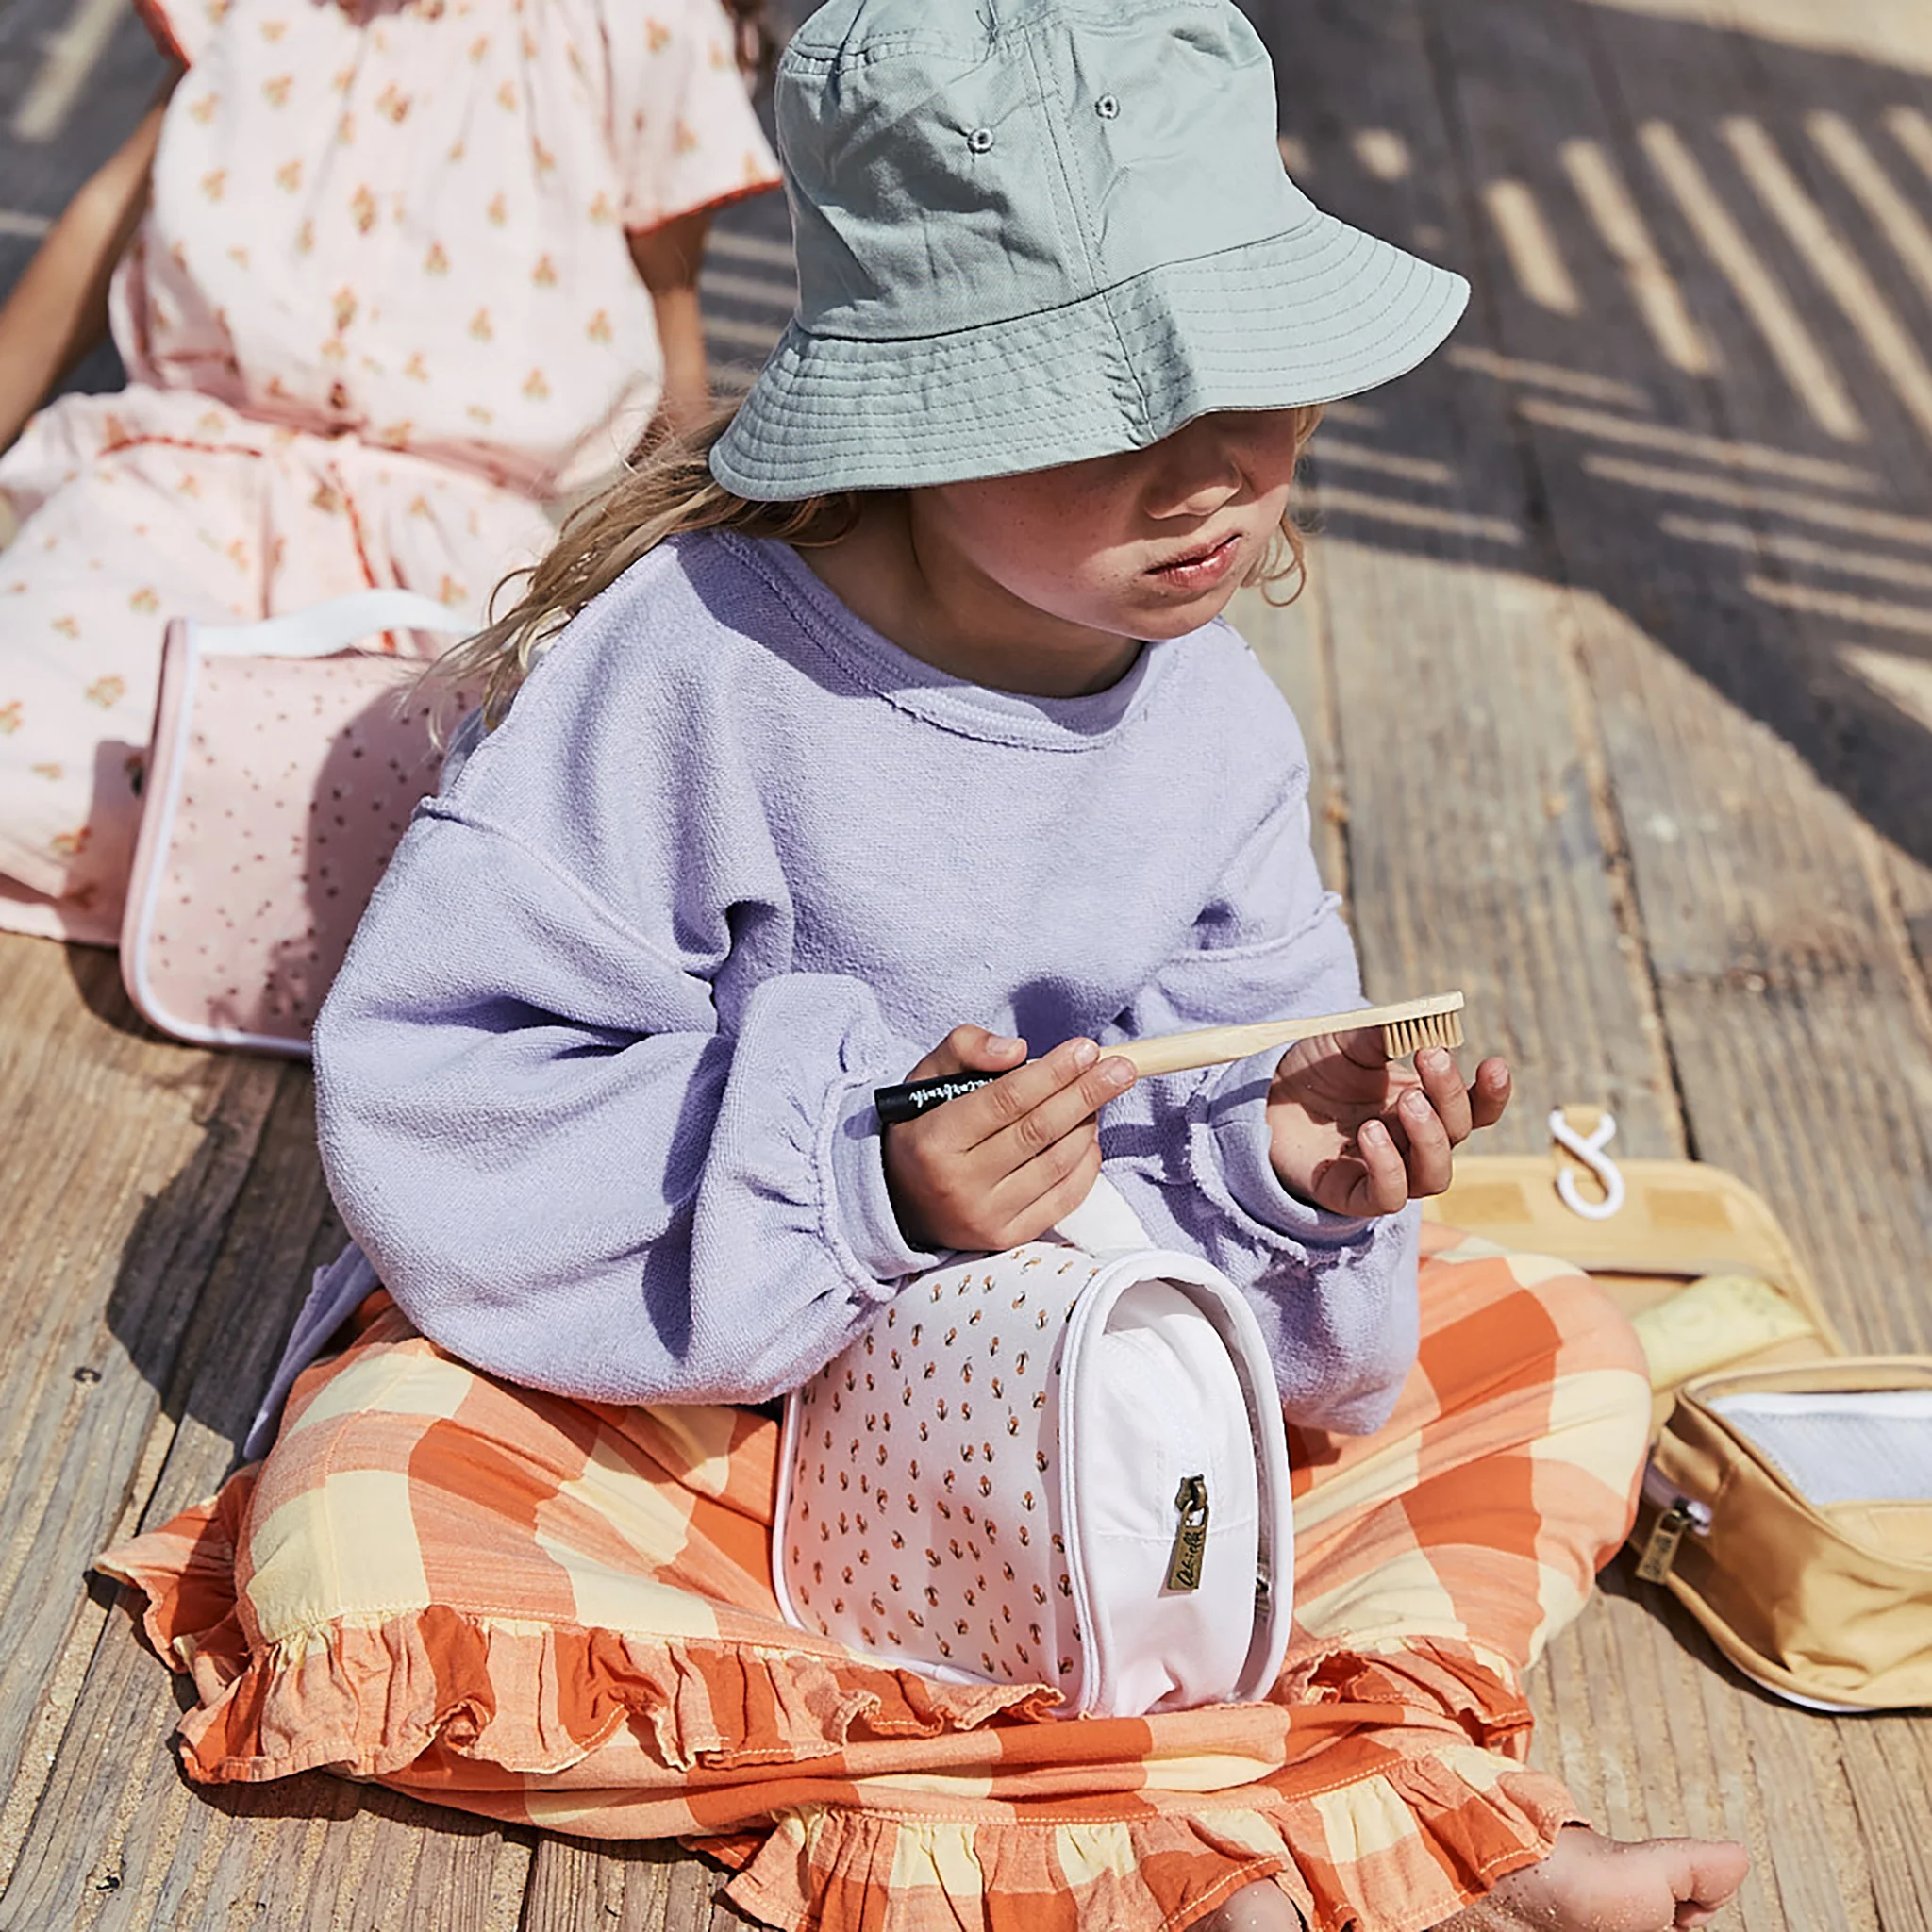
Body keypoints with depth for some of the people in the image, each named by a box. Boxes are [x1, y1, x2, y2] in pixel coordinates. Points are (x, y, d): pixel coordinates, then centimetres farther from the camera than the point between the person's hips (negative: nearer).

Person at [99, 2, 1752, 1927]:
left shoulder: (1217, 720, -7)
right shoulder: (691, 665, -22)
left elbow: (1234, 1115, -1)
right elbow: (428, 1092, -24)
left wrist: (1283, 1167, -26)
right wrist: (853, 1188, -31)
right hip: (687, 1366, -3)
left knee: (1552, 1354, -5)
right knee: (359, 1557, -34)